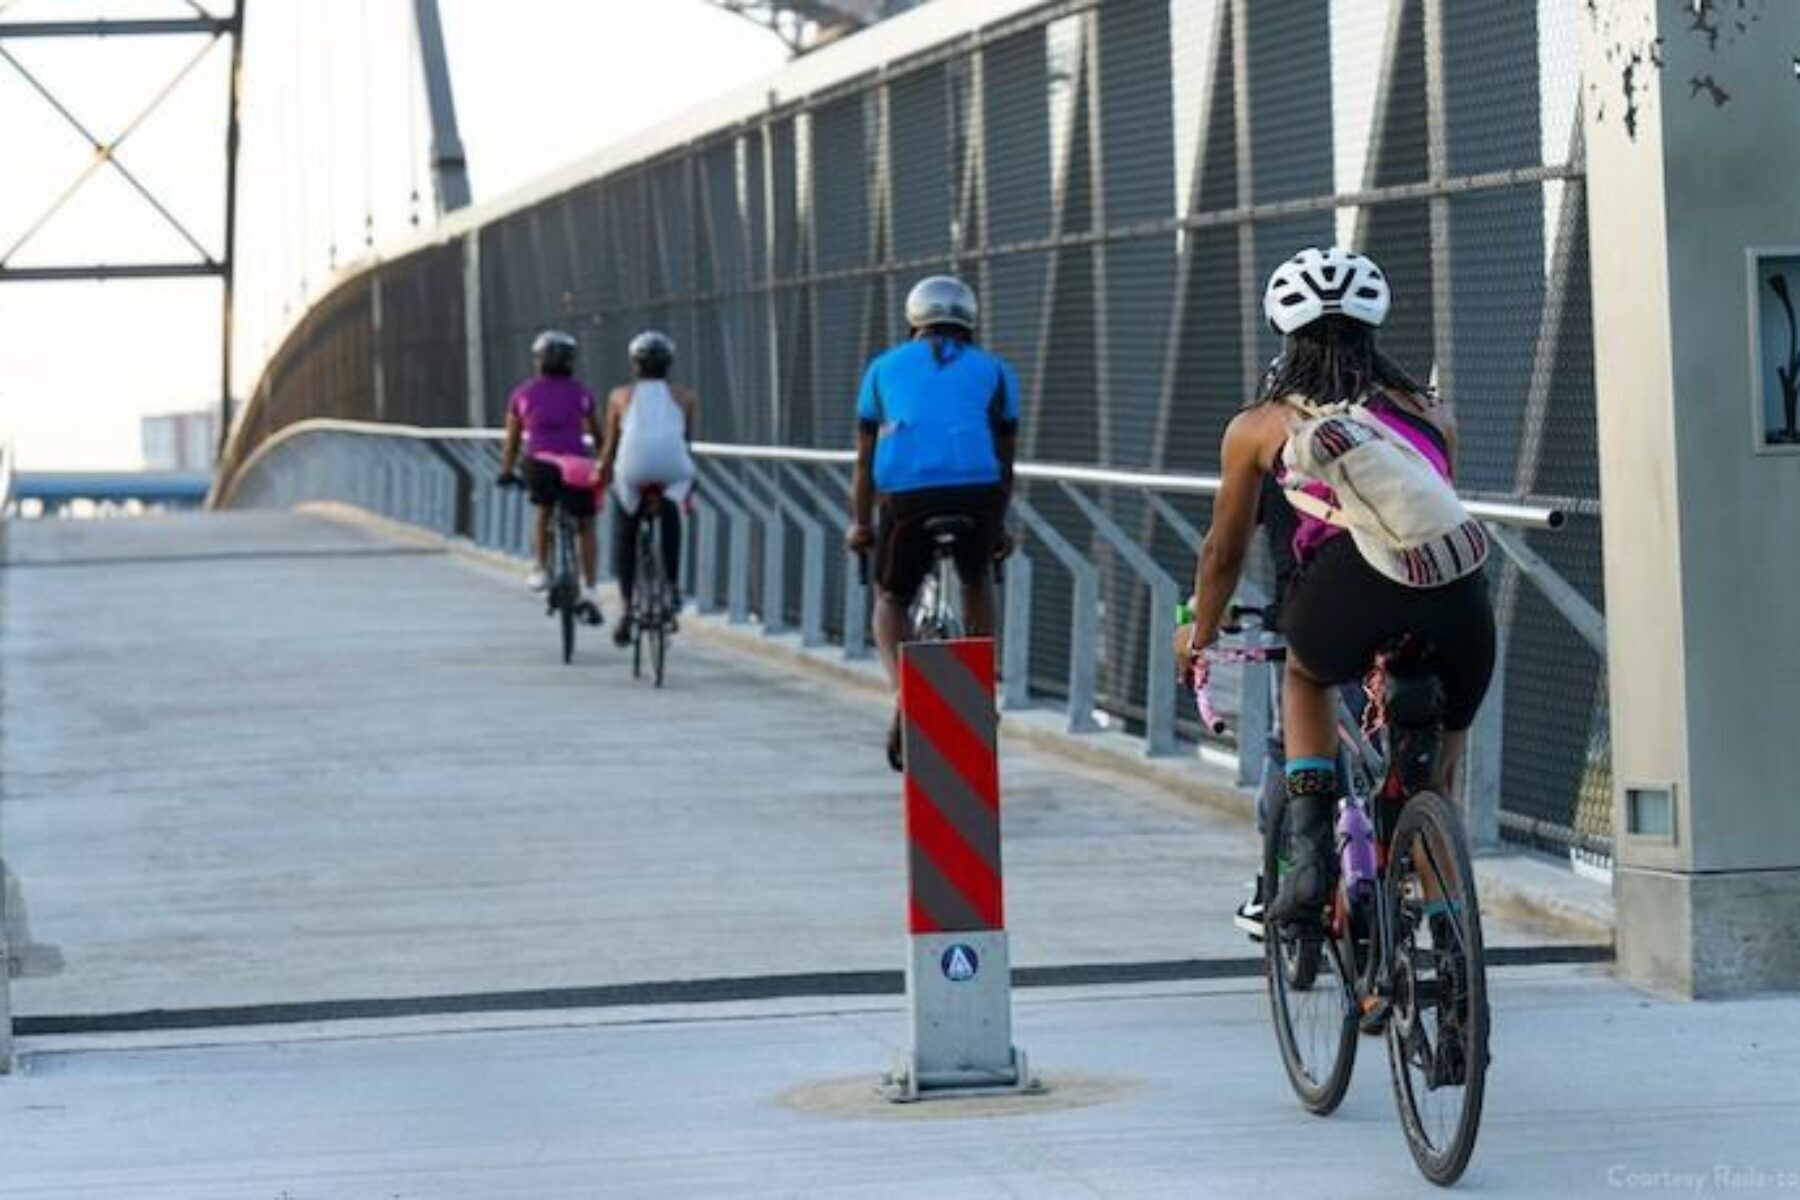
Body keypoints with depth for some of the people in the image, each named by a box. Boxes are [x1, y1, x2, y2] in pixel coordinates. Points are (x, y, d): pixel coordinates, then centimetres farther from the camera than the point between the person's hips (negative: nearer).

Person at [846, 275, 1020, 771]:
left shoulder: (885, 367, 24)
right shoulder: (994, 371, 23)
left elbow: (866, 459, 27)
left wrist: (860, 523, 36)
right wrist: (999, 527, 39)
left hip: (907, 493, -1)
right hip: (977, 491, 1)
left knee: (891, 600, 18)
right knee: (976, 580, 30)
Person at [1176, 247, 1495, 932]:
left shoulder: (1260, 425, 24)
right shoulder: (1431, 412, 29)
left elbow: (1224, 553, 35)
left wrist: (1199, 638, 53)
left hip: (1348, 592, -2)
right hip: (1456, 593, 2)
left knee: (1306, 672, 33)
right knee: (1438, 771, 26)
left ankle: (1309, 855, 17)